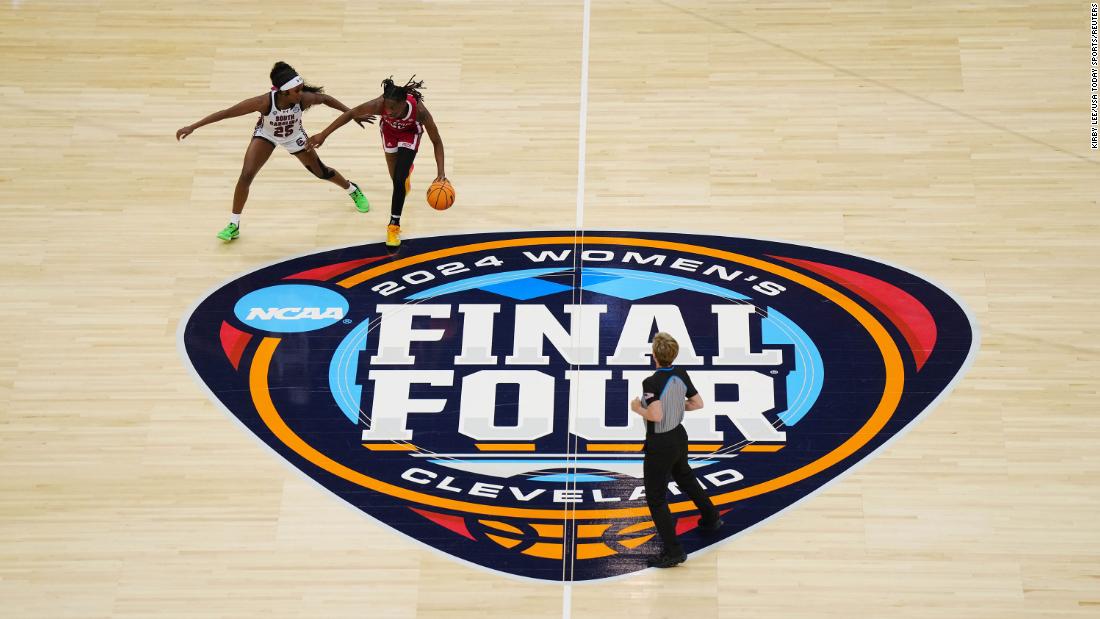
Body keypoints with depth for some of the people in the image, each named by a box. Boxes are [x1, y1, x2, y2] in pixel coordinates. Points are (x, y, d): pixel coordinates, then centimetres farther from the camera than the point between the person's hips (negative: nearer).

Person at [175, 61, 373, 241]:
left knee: (321, 171, 14)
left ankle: (353, 190, 45)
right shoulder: (265, 102, -41)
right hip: (266, 135, -1)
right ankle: (234, 224, 4)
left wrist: (353, 114, -7)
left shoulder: (304, 99, -36)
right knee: (246, 175, -14)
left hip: (294, 137, 1)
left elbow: (325, 98, -14)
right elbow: (227, 112, -36)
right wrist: (192, 127, -36)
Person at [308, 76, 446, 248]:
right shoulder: (379, 105, -40)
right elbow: (350, 113, -23)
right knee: (396, 179, 15)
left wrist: (441, 171, -39)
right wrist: (323, 135, -21)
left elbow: (436, 141, -28)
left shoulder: (419, 110, -41)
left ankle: (394, 225, 1)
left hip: (410, 132, -2)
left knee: (399, 179, -16)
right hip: (390, 130, 2)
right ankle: (406, 168, 55)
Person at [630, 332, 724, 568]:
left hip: (660, 444, -8)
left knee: (656, 499, 2)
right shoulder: (681, 375, -3)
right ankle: (711, 518, 52)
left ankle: (673, 551, 2)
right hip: (679, 436, 8)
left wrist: (638, 408, -17)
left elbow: (655, 415, -35)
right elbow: (698, 403, 5)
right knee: (686, 479, 33)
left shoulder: (652, 383, -26)